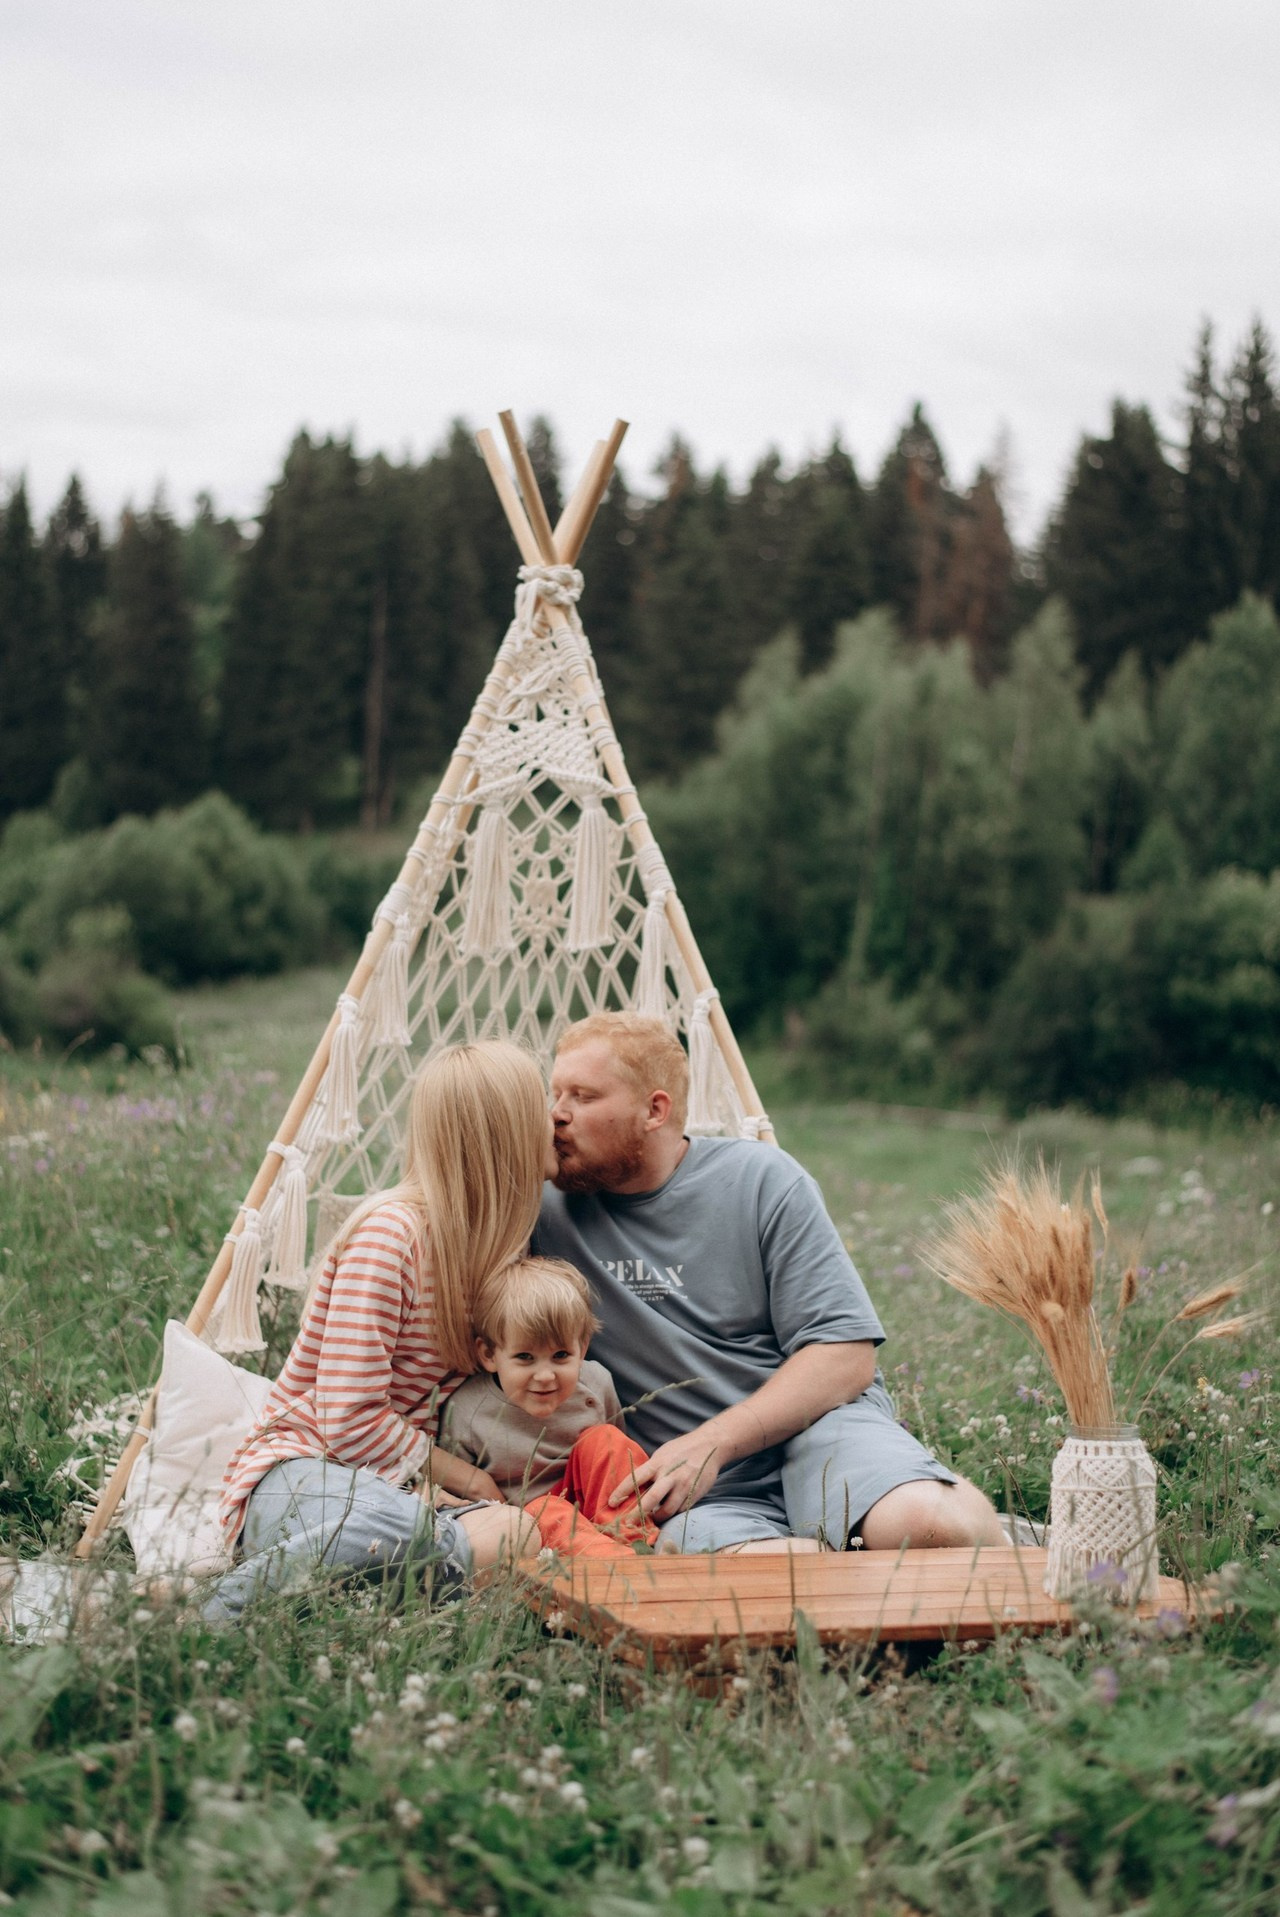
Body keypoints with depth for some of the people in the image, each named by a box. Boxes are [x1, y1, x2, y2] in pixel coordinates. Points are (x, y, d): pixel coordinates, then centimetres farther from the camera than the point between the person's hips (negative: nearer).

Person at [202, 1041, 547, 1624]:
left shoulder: (497, 1239, 12)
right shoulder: (389, 1232, -13)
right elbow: (351, 1421, -16)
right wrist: (461, 1476, -6)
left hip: (402, 1482, 7)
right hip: (299, 1470, -7)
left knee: (517, 1533, -30)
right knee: (405, 1526, -43)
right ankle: (242, 1599, -21)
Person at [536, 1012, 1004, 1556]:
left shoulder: (761, 1179, 2)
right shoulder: (548, 1210, 5)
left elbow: (846, 1354, -3)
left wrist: (710, 1443, -14)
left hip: (813, 1420, 0)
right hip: (697, 1490, 1)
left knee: (935, 1526, -33)